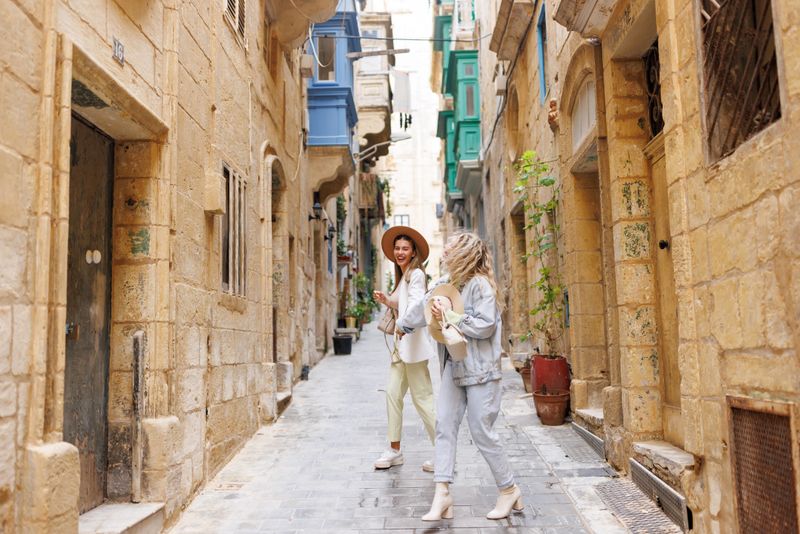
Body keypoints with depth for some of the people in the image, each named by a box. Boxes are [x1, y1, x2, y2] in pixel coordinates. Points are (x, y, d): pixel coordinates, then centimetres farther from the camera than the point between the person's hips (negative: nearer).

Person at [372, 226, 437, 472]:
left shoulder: (416, 273, -9)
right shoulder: (403, 276, 20)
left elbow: (415, 303, -24)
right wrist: (386, 300, 8)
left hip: (413, 341, -9)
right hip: (401, 343, 9)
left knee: (422, 397, -4)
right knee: (393, 393, 7)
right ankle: (394, 450, 16)